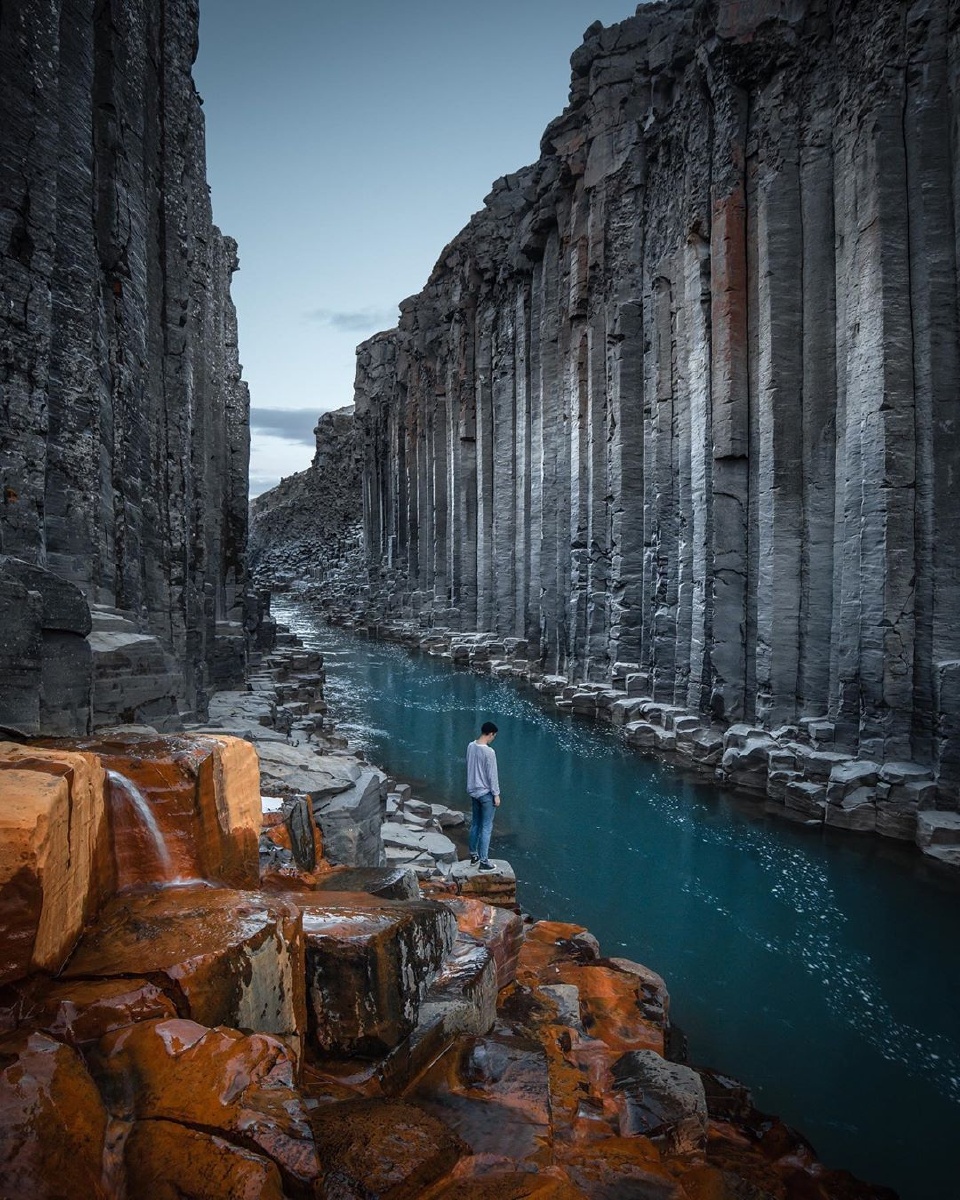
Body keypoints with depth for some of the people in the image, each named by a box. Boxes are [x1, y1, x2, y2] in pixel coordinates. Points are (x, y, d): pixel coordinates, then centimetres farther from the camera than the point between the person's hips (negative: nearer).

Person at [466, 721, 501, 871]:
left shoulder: (471, 746, -1)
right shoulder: (489, 752, -24)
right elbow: (492, 775, -18)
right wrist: (496, 795, -9)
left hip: (474, 791, 8)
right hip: (486, 793, -8)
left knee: (476, 824, 19)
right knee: (486, 827, 1)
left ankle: (474, 855, 29)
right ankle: (483, 861, 6)